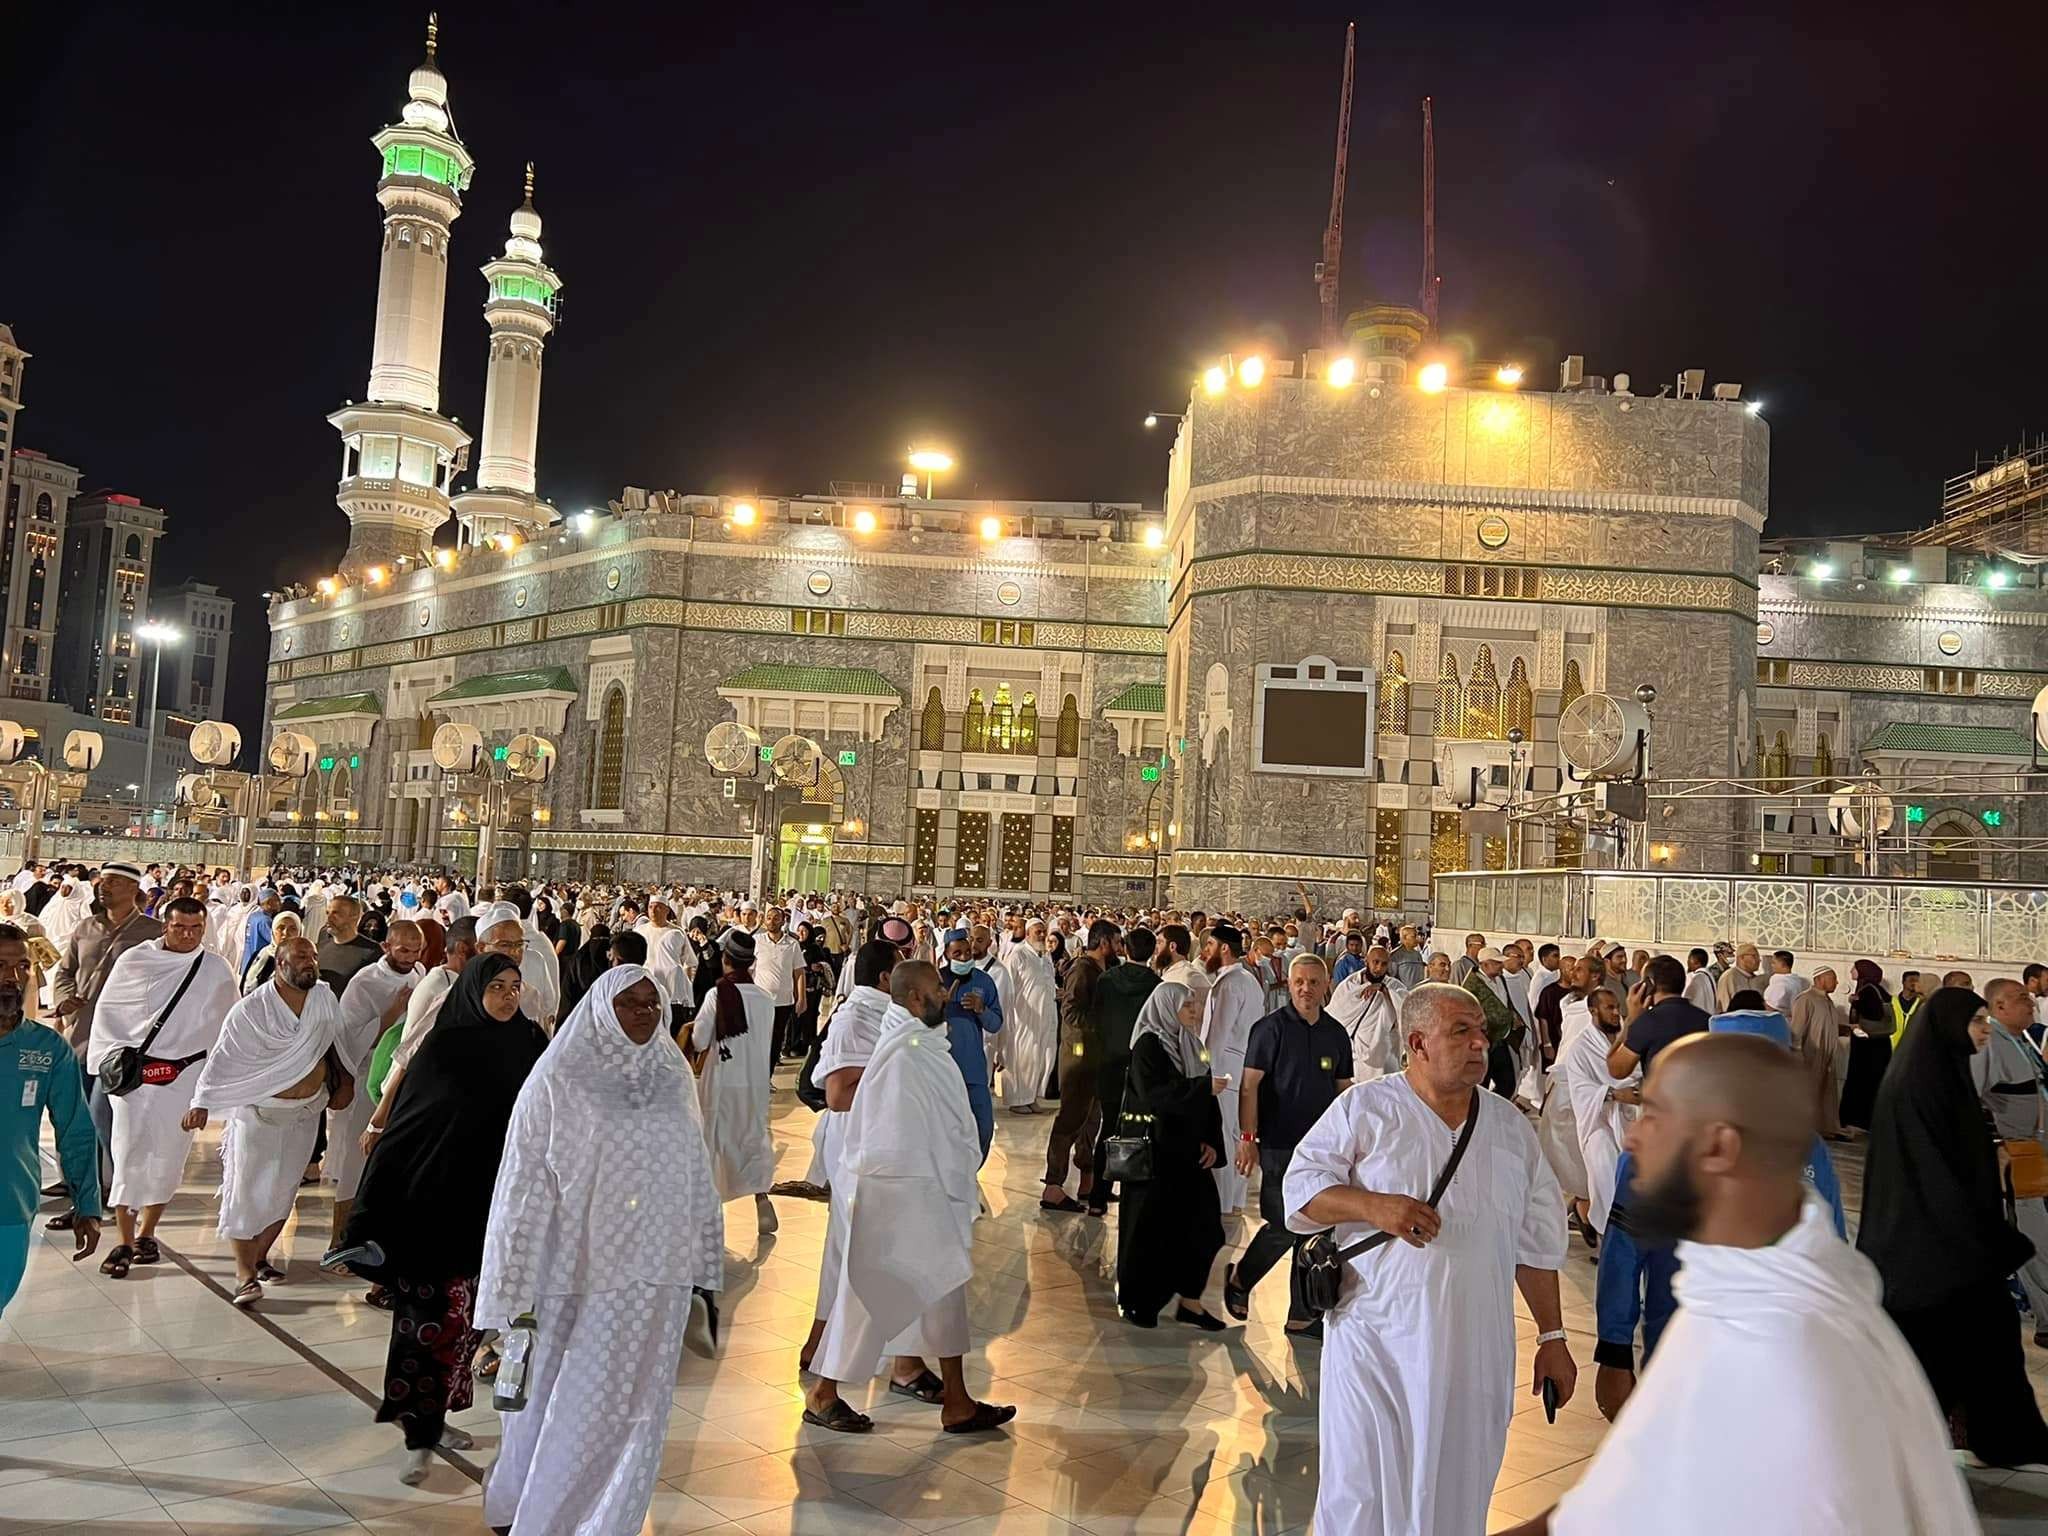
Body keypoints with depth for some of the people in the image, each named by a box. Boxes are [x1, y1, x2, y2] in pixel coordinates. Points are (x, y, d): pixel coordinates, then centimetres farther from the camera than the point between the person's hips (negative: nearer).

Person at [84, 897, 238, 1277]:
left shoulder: (217, 969, 3)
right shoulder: (134, 960, 0)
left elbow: (227, 1025, 10)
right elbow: (108, 1011, 6)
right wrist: (110, 1060, -2)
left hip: (186, 1073, 1)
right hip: (134, 1070, -1)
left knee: (169, 1155, 5)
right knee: (129, 1152, -4)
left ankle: (145, 1233, 21)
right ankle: (124, 1242, 5)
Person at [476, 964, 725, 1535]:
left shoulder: (672, 1084, 5)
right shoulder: (557, 1084, -8)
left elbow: (698, 1183, 10)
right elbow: (524, 1189, -8)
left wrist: (704, 1275, 11)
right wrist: (515, 1295, -9)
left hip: (655, 1281, 3)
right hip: (574, 1279, -3)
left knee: (630, 1413, 9)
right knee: (557, 1408, 12)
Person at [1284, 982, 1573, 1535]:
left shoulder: (1510, 1125, 11)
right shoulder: (1363, 1108, -2)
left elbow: (1536, 1241, 14)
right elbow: (1302, 1186, -4)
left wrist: (1552, 1336, 12)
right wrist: (1373, 1206, -20)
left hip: (1475, 1352, 4)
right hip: (1378, 1342, -3)